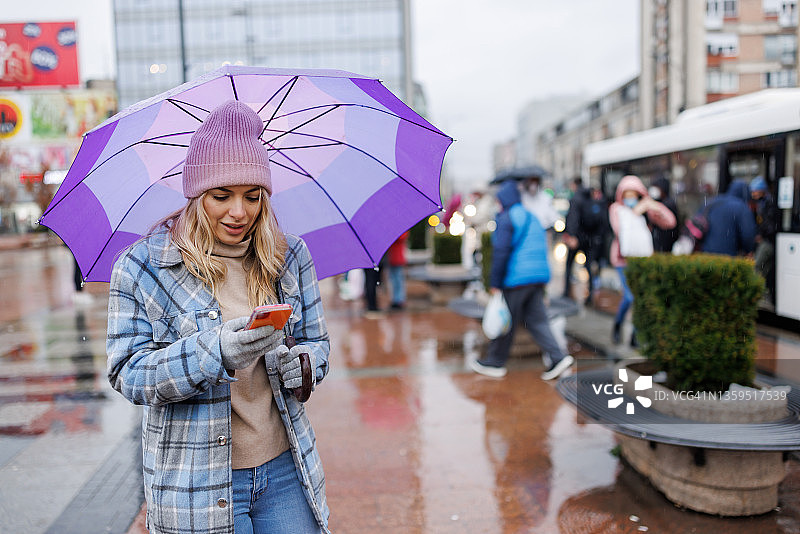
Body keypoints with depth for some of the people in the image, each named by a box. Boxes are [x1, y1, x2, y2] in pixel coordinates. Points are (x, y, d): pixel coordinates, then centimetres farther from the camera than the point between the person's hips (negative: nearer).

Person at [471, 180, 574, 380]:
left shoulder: (505, 219, -8)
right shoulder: (533, 217, 18)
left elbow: (501, 251, -15)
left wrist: (495, 283, -13)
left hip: (516, 279, -8)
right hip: (539, 277, 8)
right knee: (535, 319, 10)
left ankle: (495, 363, 14)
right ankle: (558, 357, 0)